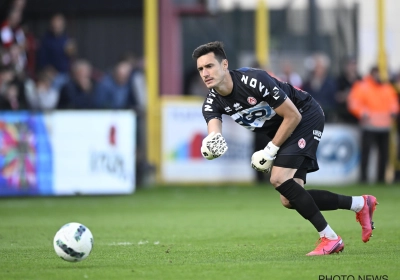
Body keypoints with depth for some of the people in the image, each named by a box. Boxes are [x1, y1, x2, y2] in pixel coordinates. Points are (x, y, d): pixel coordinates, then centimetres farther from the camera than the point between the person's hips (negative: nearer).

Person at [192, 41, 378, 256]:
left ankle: (330, 239, -14)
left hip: (306, 117, -8)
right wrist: (210, 145, -53)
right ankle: (360, 204, 17)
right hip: (280, 132, 8)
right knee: (290, 200, 0)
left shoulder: (254, 81, -30)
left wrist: (270, 151, -22)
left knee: (279, 179, -25)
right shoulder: (213, 103, -11)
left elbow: (293, 116, -24)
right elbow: (214, 133, -28)